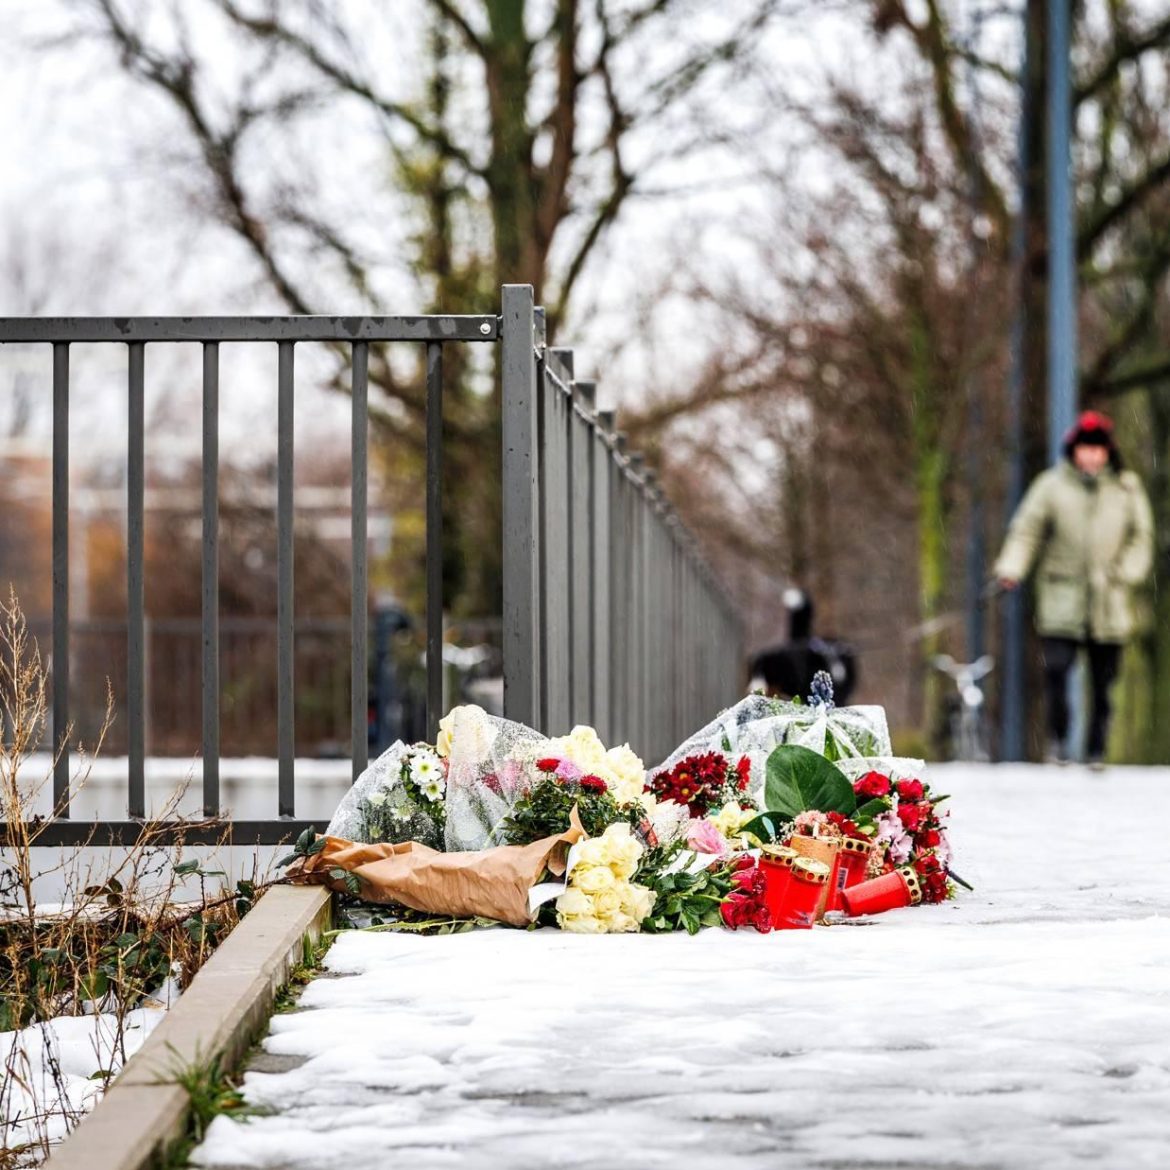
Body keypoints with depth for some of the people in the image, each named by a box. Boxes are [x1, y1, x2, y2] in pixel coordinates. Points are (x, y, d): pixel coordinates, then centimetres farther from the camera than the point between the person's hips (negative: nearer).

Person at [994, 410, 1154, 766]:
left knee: (1102, 682, 3)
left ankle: (1096, 751, 13)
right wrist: (1011, 569, -13)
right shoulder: (1052, 485, 3)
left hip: (1109, 604, 2)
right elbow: (1026, 529, 2)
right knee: (1056, 668, -16)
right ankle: (1058, 739, 0)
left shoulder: (1127, 489, 9)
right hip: (1062, 599, -2)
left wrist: (1126, 573, -1)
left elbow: (1141, 536, 14)